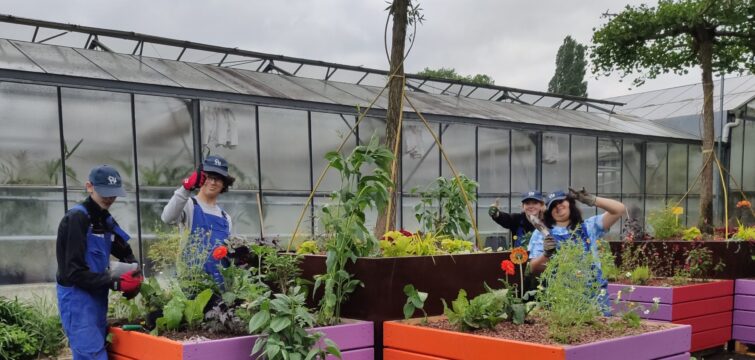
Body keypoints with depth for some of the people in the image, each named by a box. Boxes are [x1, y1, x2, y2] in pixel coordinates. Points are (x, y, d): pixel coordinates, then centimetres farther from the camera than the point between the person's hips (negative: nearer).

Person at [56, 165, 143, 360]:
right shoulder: (76, 218, -14)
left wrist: (135, 274, 0)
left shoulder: (105, 219, 11)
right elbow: (74, 272, -19)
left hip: (97, 296, 8)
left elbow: (125, 252, 21)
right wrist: (115, 283, -22)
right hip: (77, 298, -8)